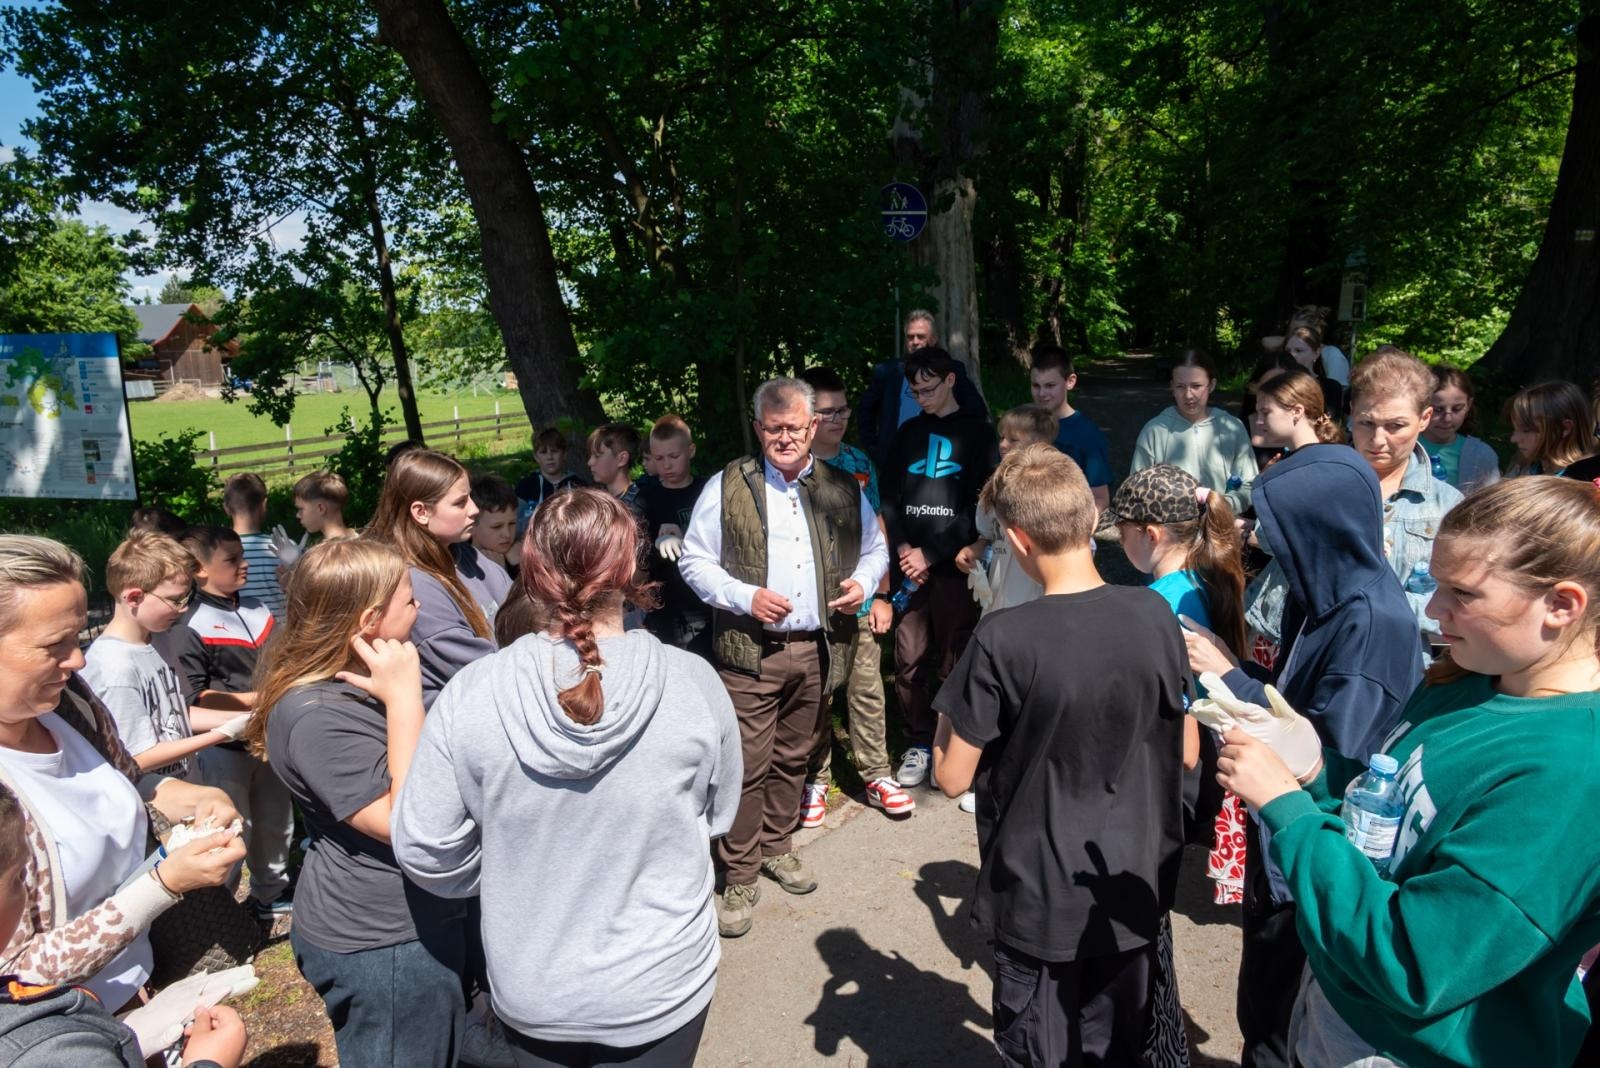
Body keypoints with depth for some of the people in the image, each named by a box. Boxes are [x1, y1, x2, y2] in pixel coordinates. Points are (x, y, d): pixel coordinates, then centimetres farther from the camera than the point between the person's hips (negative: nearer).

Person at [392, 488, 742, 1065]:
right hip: (662, 987, -1)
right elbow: (718, 816, -3)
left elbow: (423, 851, -11)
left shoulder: (469, 695, -20)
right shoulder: (693, 683, -20)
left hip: (530, 993, 1)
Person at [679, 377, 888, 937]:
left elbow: (875, 549, 18)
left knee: (793, 759, 17)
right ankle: (739, 878, 14)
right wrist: (744, 597, -16)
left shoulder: (843, 488, 7)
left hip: (818, 650, 4)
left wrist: (863, 581, -3)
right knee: (748, 766, -2)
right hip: (750, 651, -3)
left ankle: (777, 848, 38)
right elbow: (694, 561, -2)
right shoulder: (727, 487, -3)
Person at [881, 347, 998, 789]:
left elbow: (980, 506, -4)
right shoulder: (908, 433, 15)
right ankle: (918, 744, 18)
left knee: (954, 663, -1)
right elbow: (889, 497, 11)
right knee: (909, 660, 3)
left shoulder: (978, 434, 3)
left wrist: (931, 554, -8)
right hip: (910, 566, 3)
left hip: (954, 566, -3)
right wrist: (903, 549, -4)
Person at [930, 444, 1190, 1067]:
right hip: (1130, 888, 4)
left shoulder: (1003, 640, -24)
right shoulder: (1153, 615, -11)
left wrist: (954, 708, 0)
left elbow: (952, 777, -14)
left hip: (1037, 897, -4)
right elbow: (1184, 754, 2)